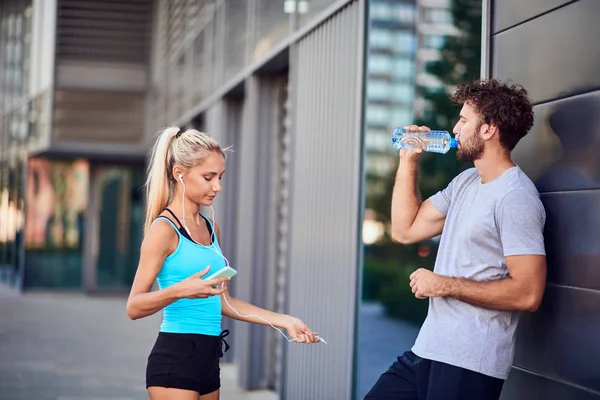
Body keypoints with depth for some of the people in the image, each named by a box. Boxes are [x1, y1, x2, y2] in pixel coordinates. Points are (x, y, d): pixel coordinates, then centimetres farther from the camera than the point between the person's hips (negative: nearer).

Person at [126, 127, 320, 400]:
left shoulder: (211, 228, 13)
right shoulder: (164, 229, -11)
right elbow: (134, 307, -14)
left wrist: (283, 321, 14)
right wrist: (178, 291, -31)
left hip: (208, 357, 8)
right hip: (175, 359, -8)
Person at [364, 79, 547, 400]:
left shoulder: (515, 196, -15)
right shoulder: (465, 182, 13)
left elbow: (527, 293, -22)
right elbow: (405, 230, 15)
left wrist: (445, 285, -17)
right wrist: (408, 163, 9)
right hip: (428, 350, 8)